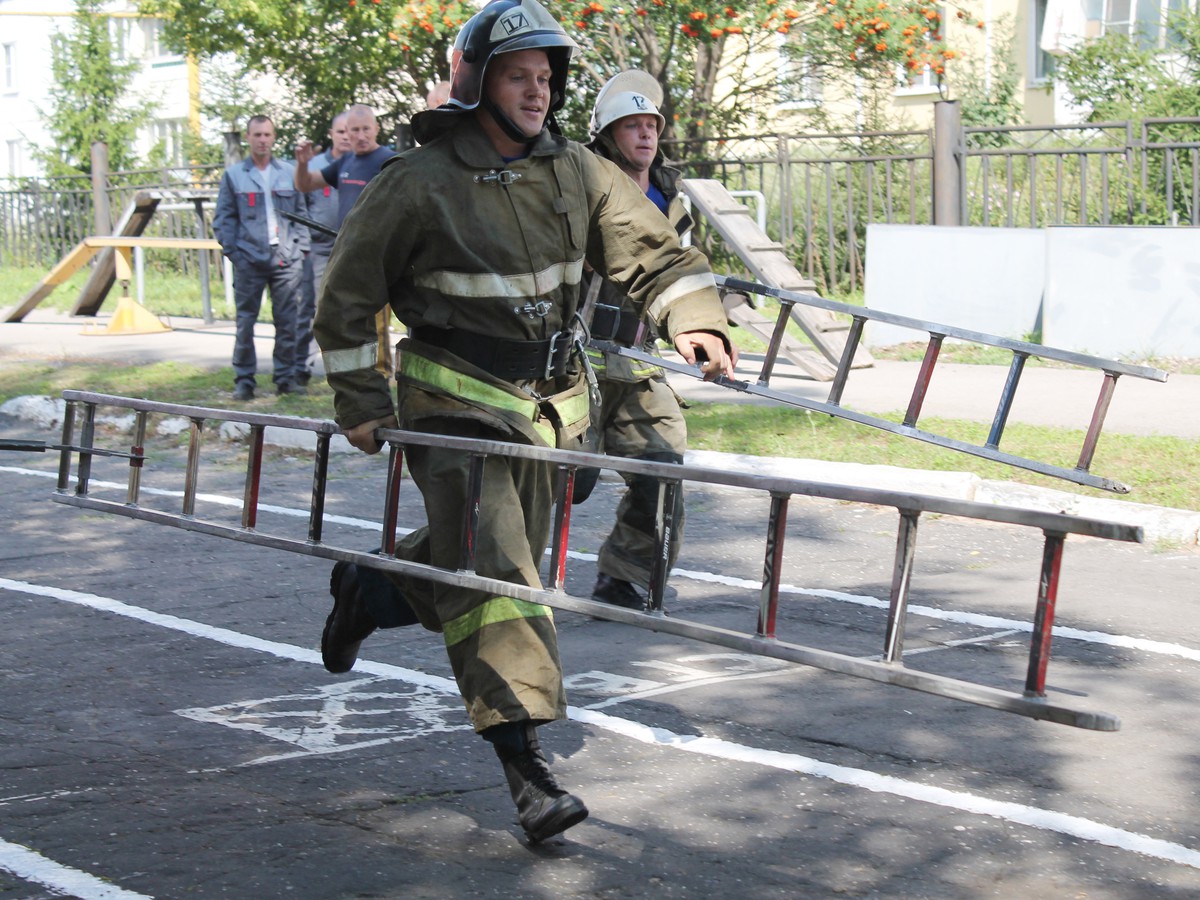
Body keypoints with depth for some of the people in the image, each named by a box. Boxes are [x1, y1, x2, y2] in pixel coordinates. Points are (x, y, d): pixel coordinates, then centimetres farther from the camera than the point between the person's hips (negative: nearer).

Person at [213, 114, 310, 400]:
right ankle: (244, 381, 4)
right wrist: (231, 250, -2)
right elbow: (223, 218, 8)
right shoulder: (233, 175, 9)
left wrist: (300, 247, 4)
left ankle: (286, 377, 10)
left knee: (288, 321, 2)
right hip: (249, 259, -1)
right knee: (245, 321, -1)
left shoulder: (289, 173, 11)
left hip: (286, 259, 1)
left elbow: (301, 212, 14)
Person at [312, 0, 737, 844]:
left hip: (544, 406, 6)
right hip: (454, 404, -6)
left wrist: (696, 318, -17)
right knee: (492, 573, -16)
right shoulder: (418, 184, -10)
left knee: (502, 565, 17)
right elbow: (347, 296, -2)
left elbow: (653, 250, 2)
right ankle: (527, 762, -17)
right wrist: (361, 403, -3)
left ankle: (368, 586, 44)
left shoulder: (577, 174, 3)